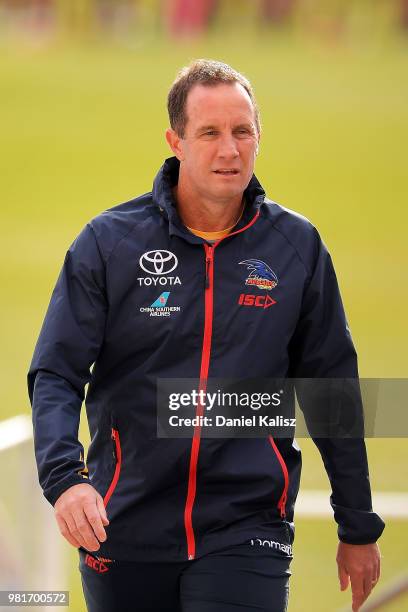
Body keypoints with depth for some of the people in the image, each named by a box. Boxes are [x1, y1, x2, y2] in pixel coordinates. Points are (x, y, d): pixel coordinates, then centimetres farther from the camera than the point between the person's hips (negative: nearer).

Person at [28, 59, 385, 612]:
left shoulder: (297, 247, 3)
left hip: (246, 532, -1)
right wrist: (64, 477, -23)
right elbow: (54, 375, -4)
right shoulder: (109, 242, -1)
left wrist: (359, 529, 13)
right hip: (127, 531, 1)